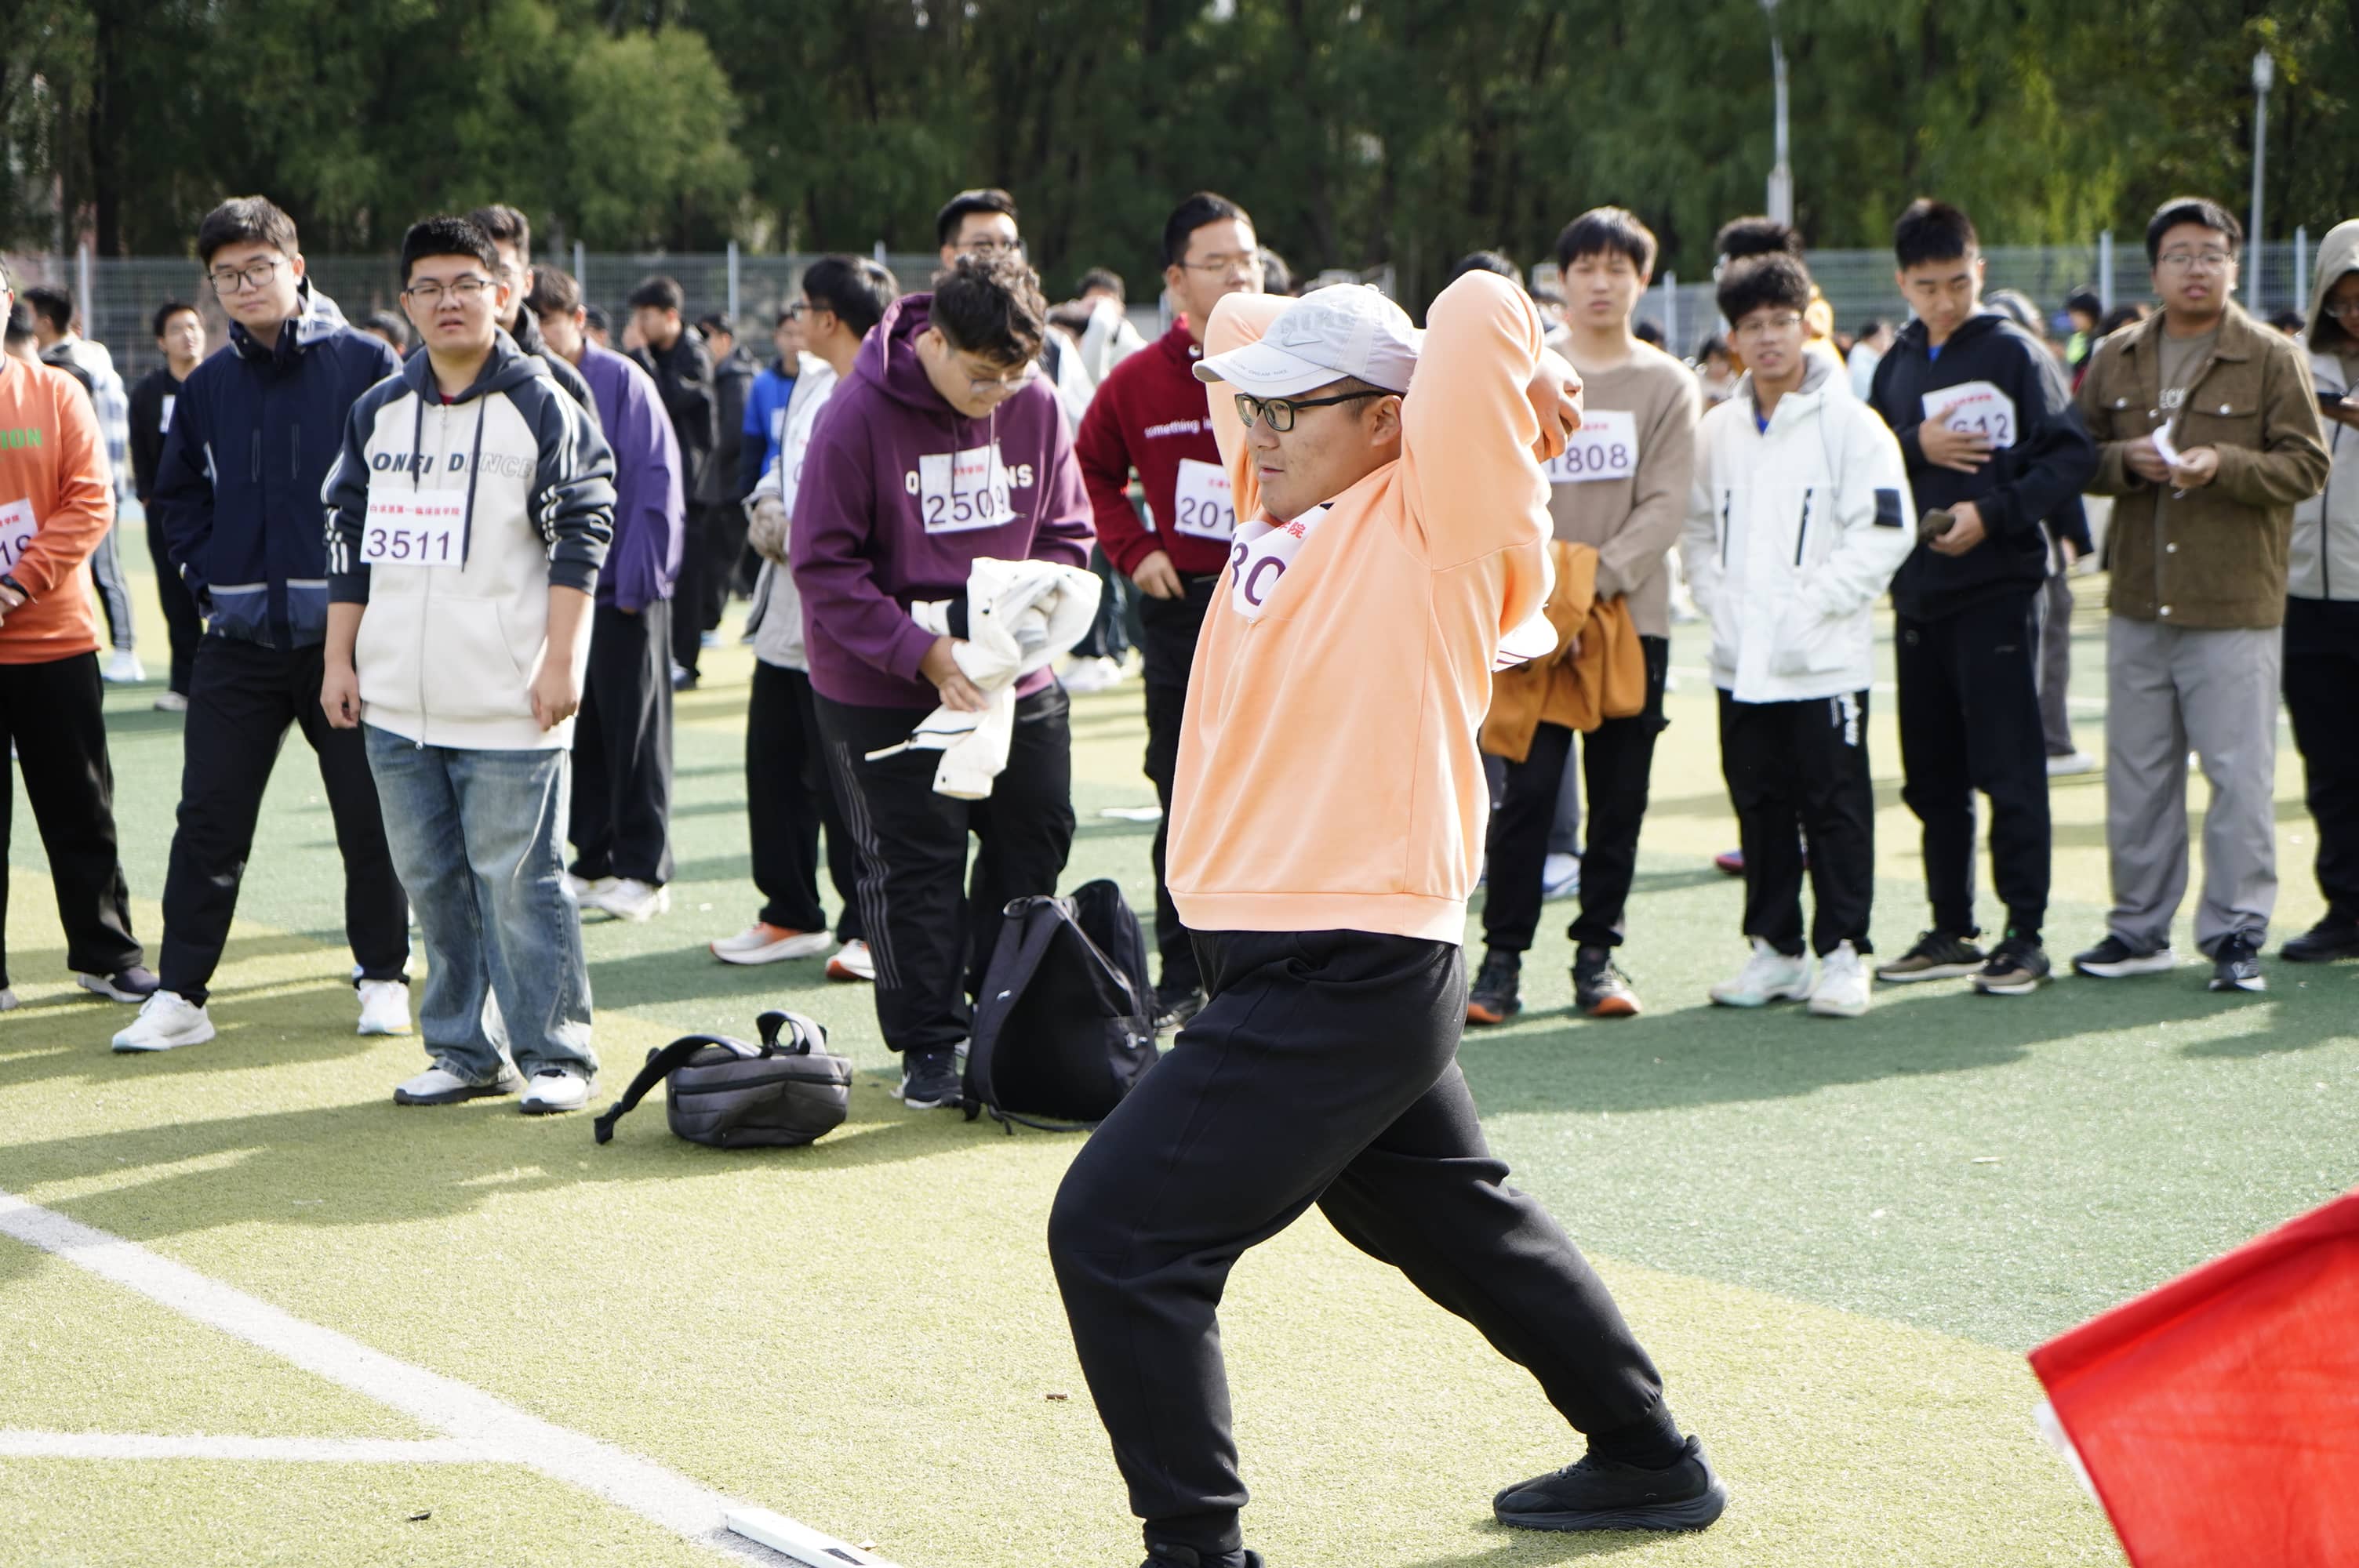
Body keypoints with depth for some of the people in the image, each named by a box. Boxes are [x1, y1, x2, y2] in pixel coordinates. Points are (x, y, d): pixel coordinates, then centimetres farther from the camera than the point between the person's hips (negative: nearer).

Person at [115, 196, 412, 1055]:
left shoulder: (366, 366, -3)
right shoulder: (207, 386, 8)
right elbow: (177, 496, 19)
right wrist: (209, 578, 6)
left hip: (348, 633, -3)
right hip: (240, 641, 3)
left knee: (370, 818, 5)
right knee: (209, 821, 1)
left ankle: (383, 976, 19)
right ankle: (179, 993, 6)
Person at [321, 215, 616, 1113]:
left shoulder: (541, 406, -2)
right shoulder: (378, 414, 14)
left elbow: (580, 534, -6)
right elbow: (349, 542, 19)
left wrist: (562, 660, -11)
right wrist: (339, 661, 13)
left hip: (506, 703, -6)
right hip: (397, 702, 6)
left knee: (518, 880, -4)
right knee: (432, 880, 10)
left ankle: (555, 1055, 5)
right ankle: (465, 1051, 19)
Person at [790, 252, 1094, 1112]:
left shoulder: (1037, 406, -4)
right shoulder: (859, 415, -17)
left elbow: (1065, 533, 7)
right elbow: (825, 567, -16)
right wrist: (922, 651, -24)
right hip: (882, 692, -4)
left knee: (1035, 845, 11)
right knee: (914, 864, 0)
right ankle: (930, 1045, 11)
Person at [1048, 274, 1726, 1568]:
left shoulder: (1429, 528, -10)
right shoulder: (1285, 504, 12)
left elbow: (1481, 312, -20)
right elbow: (1239, 324, 23)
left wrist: (1518, 383, -2)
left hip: (1347, 983, -10)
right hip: (1304, 973, 10)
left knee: (1115, 1232, -15)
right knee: (1454, 1221, 23)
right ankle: (1649, 1463, 38)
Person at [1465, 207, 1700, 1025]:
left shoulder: (1669, 385, 7)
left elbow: (1665, 505, -3)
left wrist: (1597, 578, -16)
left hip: (1632, 617, 1)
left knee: (1619, 796, 4)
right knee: (1527, 789, -8)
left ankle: (1597, 952, 13)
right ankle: (1502, 958, -4)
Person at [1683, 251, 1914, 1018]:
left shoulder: (1850, 424, -5)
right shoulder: (1718, 430, 11)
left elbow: (1885, 532, -10)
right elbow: (1697, 529, 16)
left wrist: (1808, 607, -14)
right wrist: (1719, 601, -1)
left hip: (1825, 660, -5)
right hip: (1741, 661, 5)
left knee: (1836, 806, -1)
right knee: (1759, 806, 9)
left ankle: (1842, 953, 5)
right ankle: (1775, 950, 17)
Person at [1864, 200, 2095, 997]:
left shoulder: (2017, 353, -4)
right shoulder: (1898, 365, 13)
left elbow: (2072, 456, -10)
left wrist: (1992, 513, -20)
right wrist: (1916, 446, -9)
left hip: (1998, 587, -6)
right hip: (1917, 592, 6)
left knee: (2009, 771, -6)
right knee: (1931, 775, 10)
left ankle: (2025, 936, -1)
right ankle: (1951, 931, 19)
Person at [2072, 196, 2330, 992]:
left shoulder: (2272, 360, -2)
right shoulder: (2116, 359, 10)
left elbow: (2307, 466, -5)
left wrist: (2225, 465, -19)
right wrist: (2127, 461, -9)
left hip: (2235, 606, -4)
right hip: (2137, 603, 4)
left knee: (2239, 776, -4)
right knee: (2136, 775, 10)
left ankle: (2236, 932, 4)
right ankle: (2139, 928, 19)